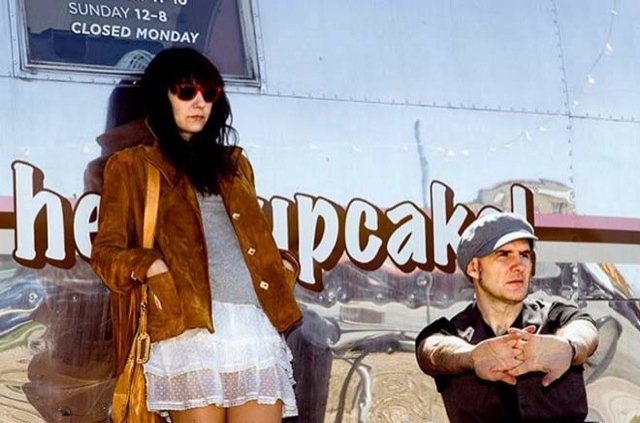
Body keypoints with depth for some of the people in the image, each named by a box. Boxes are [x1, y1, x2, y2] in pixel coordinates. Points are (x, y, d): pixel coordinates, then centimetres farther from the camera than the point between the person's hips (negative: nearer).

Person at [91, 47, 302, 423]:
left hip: (257, 326, 4)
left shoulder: (234, 162, 27)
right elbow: (106, 250, 6)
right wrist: (149, 267, -13)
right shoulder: (130, 166, 13)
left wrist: (283, 264, 11)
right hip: (189, 329, -4)